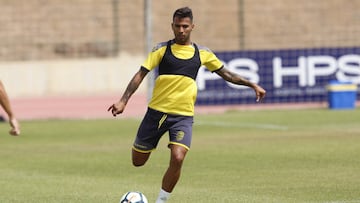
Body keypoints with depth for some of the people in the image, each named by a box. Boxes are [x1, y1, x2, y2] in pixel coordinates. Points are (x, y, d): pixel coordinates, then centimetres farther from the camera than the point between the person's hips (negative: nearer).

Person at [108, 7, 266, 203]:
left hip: (183, 116, 0)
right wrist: (123, 101, -14)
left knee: (177, 158, -22)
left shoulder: (202, 53, 5)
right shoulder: (162, 49, -1)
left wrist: (252, 85, 9)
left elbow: (225, 74, 15)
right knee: (138, 161, 6)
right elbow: (140, 74, -4)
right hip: (156, 112, 0)